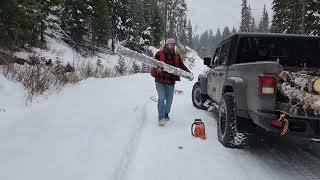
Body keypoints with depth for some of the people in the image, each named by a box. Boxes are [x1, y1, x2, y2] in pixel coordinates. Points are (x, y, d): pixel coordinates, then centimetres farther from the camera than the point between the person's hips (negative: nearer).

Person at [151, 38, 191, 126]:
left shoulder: (177, 56, 9)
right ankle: (161, 116, 6)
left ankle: (166, 114, 32)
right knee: (162, 98, -9)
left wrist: (188, 73, -6)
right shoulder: (159, 54, -5)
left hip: (171, 82, 4)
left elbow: (182, 66, 9)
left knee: (169, 99, 11)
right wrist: (158, 69, -30)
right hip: (160, 80, -4)